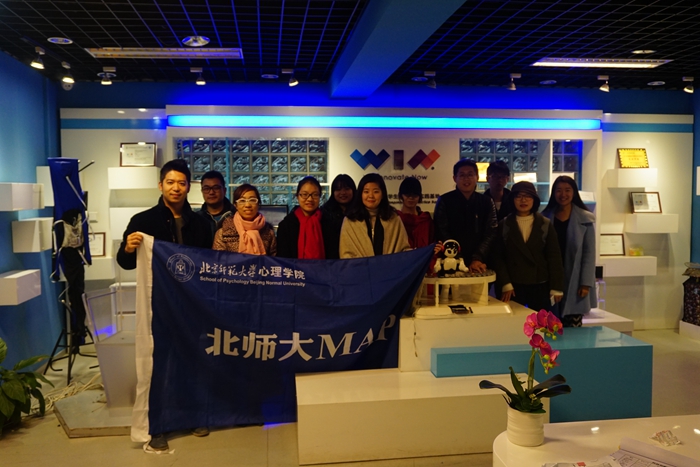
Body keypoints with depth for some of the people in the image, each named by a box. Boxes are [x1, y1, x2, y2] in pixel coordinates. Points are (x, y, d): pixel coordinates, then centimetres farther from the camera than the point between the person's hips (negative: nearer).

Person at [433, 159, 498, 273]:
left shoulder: (487, 203, 7)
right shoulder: (444, 201, 0)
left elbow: (490, 234, 0)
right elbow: (442, 235, -5)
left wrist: (477, 259, -14)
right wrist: (461, 263, -13)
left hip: (479, 264, 2)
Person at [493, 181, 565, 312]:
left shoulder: (546, 225, 4)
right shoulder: (503, 225, 2)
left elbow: (554, 257, 3)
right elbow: (498, 257, 0)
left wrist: (556, 287, -1)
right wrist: (505, 284, -9)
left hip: (540, 286, 1)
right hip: (513, 286, 0)